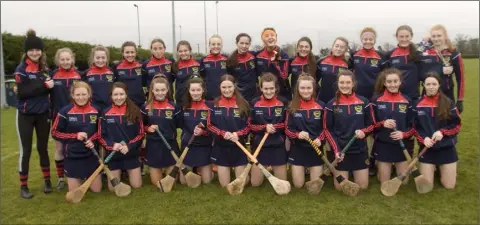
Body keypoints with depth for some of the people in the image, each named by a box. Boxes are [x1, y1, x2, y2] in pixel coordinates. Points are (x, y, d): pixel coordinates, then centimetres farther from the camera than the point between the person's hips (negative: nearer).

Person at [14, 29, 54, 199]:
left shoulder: (45, 68, 7)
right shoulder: (21, 69, -7)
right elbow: (22, 92, -19)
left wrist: (50, 85, -6)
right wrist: (43, 85, -22)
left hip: (43, 114, 4)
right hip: (25, 115, -4)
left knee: (43, 148, 12)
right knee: (25, 150, 3)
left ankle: (47, 180, 25)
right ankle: (23, 186, 15)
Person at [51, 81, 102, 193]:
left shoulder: (95, 111, -2)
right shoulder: (65, 111, -11)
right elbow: (55, 133, -5)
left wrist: (93, 140, -10)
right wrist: (75, 136, -18)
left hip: (91, 155, 2)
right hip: (72, 156, -2)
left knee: (97, 189, 6)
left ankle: (86, 178, 38)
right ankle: (78, 178, 37)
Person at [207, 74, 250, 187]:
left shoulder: (243, 104, -4)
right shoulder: (215, 104, -2)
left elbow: (248, 126, -1)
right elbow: (209, 125, -1)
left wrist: (238, 134, -19)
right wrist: (223, 133, -17)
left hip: (239, 146, 0)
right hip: (221, 147, 0)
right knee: (225, 185, 7)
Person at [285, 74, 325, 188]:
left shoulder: (321, 106, -4)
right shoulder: (292, 106, -6)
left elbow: (325, 127, 3)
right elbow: (287, 129, -5)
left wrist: (319, 139, -16)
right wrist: (297, 134, -25)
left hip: (316, 148, 1)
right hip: (297, 148, 0)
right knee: (298, 185, 6)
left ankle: (312, 169, 37)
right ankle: (301, 170, 38)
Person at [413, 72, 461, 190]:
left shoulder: (448, 102, -6)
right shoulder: (418, 104, -4)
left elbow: (457, 125, -3)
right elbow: (415, 127, 1)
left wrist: (442, 132, -19)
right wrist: (423, 138, -16)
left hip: (447, 148, 0)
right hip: (427, 148, 0)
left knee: (449, 186, 5)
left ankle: (441, 170, 37)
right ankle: (433, 169, 32)